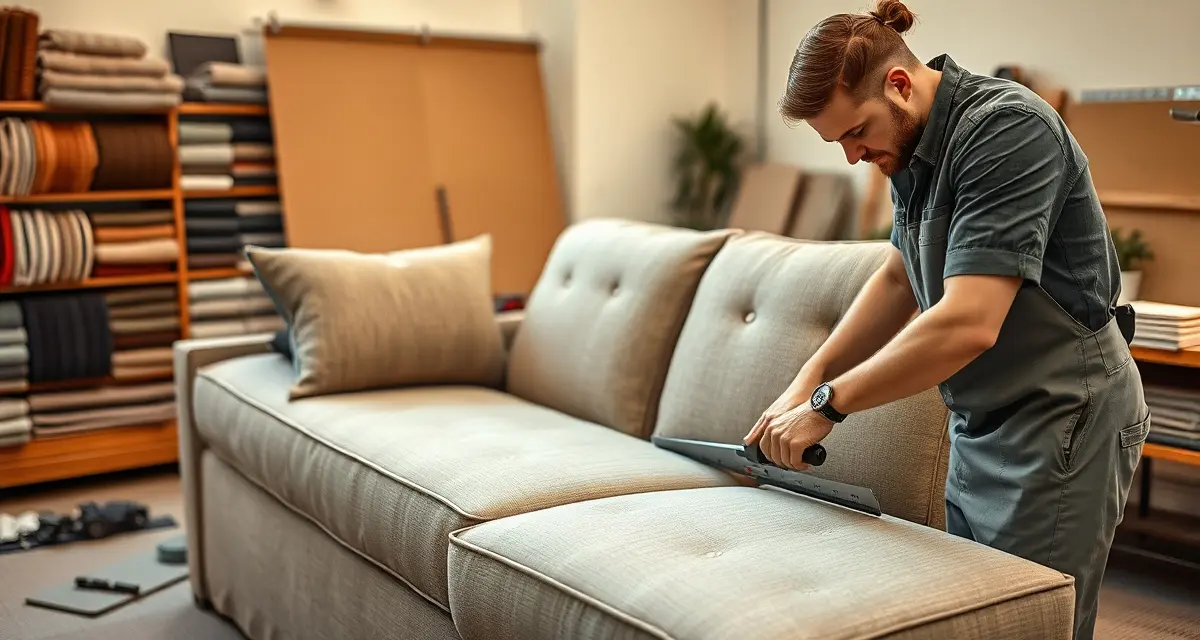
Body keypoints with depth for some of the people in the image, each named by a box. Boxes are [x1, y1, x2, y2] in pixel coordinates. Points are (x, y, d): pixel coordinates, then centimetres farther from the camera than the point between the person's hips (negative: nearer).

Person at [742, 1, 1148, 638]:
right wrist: (805, 382, 6)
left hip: (1061, 423, -9)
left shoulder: (1007, 129, -23)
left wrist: (828, 403, -21)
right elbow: (898, 278, 17)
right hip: (981, 427, 9)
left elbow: (967, 325, -31)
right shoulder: (915, 143, 6)